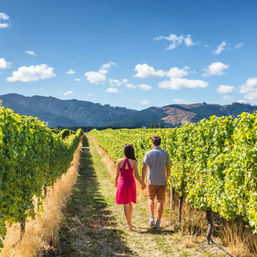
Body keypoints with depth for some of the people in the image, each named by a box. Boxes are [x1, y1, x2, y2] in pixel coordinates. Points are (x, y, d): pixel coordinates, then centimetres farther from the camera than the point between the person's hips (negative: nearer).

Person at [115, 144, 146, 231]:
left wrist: (116, 182, 15)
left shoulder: (119, 161, -11)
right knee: (130, 203, 21)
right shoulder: (134, 162, -9)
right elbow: (137, 175, -13)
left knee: (126, 205, 4)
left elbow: (117, 174, -4)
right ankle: (130, 222, 34)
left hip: (122, 183, -2)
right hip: (131, 184, 2)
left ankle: (129, 225, 4)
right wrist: (142, 184, 4)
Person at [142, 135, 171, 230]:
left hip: (151, 181, -1)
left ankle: (152, 218, 9)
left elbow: (144, 168, -12)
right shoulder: (165, 154, -2)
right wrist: (166, 180, 17)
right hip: (162, 182, 1)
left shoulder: (148, 154, -8)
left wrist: (142, 181, -7)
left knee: (151, 199, 20)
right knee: (160, 201, 7)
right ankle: (158, 223, 7)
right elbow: (168, 168, 4)